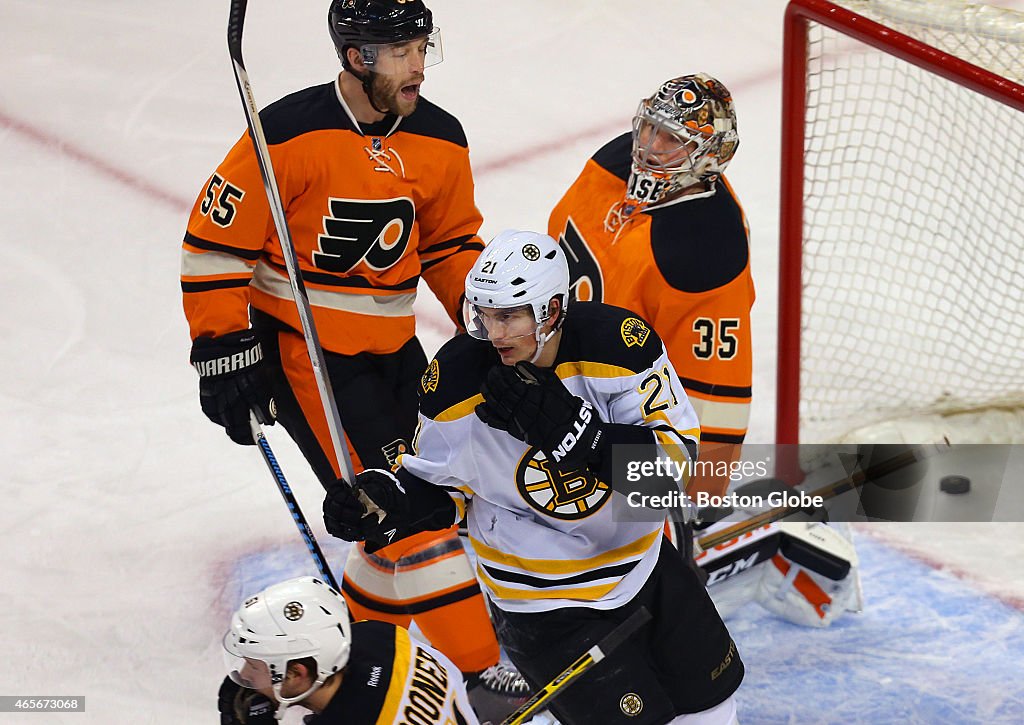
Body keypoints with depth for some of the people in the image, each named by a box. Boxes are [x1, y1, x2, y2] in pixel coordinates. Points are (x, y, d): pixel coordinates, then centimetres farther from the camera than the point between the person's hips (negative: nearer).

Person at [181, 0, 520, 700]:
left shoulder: (439, 139, 0)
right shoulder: (290, 134, -19)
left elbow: (452, 244, 15)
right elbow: (215, 241, -14)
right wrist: (226, 353, -16)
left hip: (391, 347, 7)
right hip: (299, 345, -7)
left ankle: (358, 622, 28)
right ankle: (477, 668, -5)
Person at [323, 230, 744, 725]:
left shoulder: (620, 342, -21)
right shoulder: (456, 380, -19)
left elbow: (674, 457, -26)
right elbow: (435, 484, -4)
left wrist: (567, 426, -37)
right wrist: (384, 504, -25)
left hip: (641, 562, 3)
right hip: (544, 600, -3)